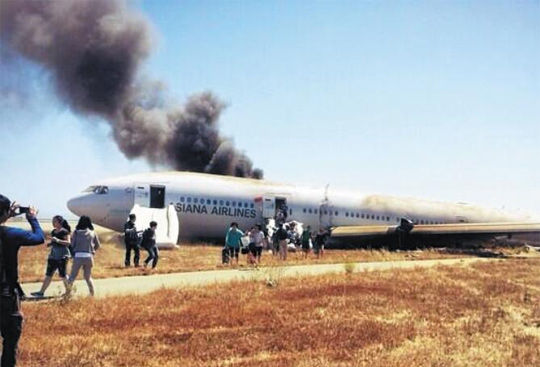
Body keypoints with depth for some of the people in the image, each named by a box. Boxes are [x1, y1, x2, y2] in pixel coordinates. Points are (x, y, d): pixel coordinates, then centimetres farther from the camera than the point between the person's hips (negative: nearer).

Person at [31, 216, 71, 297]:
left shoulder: (64, 231, -9)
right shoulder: (53, 232, 15)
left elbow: (68, 242, -17)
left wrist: (57, 240, -25)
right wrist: (50, 244, 5)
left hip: (62, 256, -7)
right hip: (53, 256, 7)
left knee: (62, 275, -2)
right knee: (48, 274, 6)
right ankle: (41, 292, 6)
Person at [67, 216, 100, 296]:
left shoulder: (76, 232, 0)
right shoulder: (93, 233, 6)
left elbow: (72, 244, 0)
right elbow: (97, 245, 11)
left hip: (78, 256, -2)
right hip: (89, 256, 2)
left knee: (73, 276, 8)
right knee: (88, 277, 16)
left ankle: (67, 293, 1)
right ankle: (92, 294, 14)